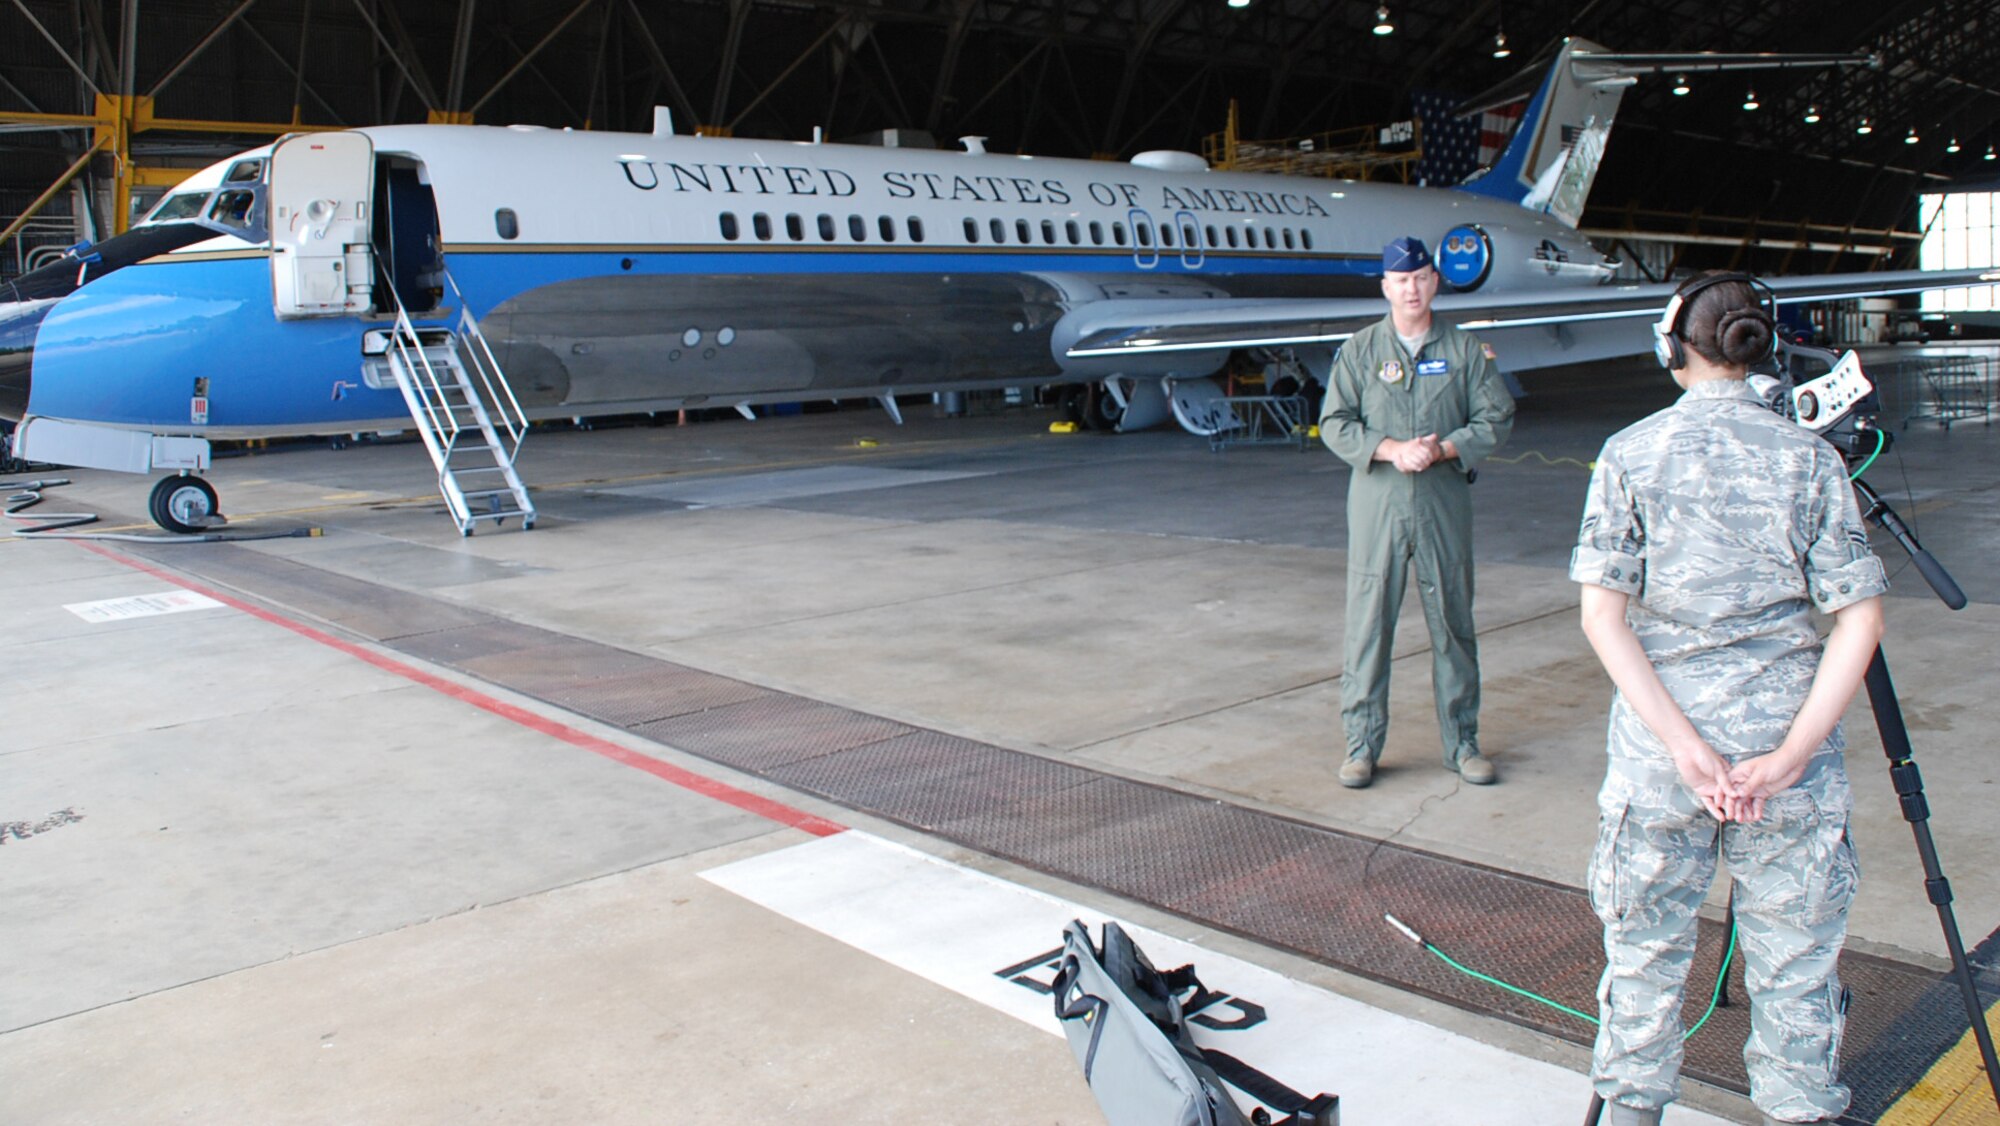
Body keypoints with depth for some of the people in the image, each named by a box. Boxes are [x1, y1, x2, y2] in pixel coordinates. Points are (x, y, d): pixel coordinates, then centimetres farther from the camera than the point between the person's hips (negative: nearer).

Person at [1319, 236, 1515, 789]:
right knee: (1368, 621, 0)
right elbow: (1335, 423, 0)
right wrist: (1392, 449, -14)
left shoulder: (1464, 350, 7)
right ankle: (1361, 744, 10)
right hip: (1376, 500, -1)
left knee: (1453, 621, 7)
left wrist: (1442, 448, -12)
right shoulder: (1360, 350, 5)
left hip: (1444, 500, 1)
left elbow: (1496, 418, 4)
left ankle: (1462, 741, 19)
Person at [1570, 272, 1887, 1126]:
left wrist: (1683, 741, -12)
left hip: (1657, 754, 0)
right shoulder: (1809, 458, 0)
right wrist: (1788, 754, -11)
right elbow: (1858, 620, -6)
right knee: (1794, 960, 14)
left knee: (1645, 950, 15)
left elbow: (1602, 616, -10)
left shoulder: (1631, 453, -3)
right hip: (1787, 741, 1)